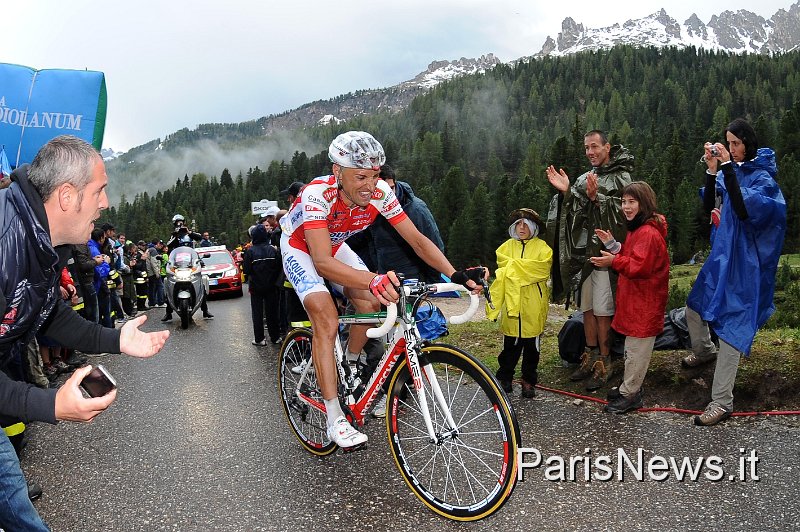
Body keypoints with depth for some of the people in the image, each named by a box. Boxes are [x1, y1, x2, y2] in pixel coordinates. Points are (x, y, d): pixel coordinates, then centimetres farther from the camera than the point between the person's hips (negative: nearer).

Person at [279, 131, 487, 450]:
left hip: (335, 244, 5)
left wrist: (456, 275, -37)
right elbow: (322, 263, -50)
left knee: (371, 304, -11)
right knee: (327, 321, -22)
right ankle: (335, 419, -15)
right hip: (300, 248, -5)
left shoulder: (380, 193, -25)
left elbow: (417, 239, -22)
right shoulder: (318, 194, -39)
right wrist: (373, 280, -66)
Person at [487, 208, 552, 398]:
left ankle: (529, 381, 20)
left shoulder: (542, 247, 2)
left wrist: (514, 265, -9)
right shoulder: (507, 247, 11)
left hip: (533, 305, -1)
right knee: (510, 344, 5)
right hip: (511, 302, 1)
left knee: (532, 345, 7)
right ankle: (504, 378, 18)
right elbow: (501, 270, 3)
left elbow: (542, 269, -12)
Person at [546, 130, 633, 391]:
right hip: (583, 252, 6)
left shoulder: (620, 177, -4)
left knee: (602, 311, -3)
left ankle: (604, 363, 8)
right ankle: (591, 357, 24)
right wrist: (566, 192, -5)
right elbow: (576, 214, 9)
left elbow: (622, 214, -15)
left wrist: (596, 197, -24)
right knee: (587, 308, 13)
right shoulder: (584, 178, 14)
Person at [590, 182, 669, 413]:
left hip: (644, 303, -11)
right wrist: (613, 245, 7)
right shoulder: (637, 229, 15)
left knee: (636, 348, -1)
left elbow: (640, 266, -26)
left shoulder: (648, 233, -20)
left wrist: (614, 261, -30)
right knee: (633, 346, 18)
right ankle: (630, 386, 30)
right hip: (635, 299, 11)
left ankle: (630, 394, 8)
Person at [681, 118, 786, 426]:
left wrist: (728, 167, -29)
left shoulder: (762, 178, -13)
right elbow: (709, 207, 2)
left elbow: (744, 210, -30)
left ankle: (722, 403, -1)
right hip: (721, 255, 8)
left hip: (743, 263, -7)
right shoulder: (729, 171, 6)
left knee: (730, 328, -8)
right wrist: (712, 170, -9)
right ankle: (705, 351, 51)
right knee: (694, 308, 22)